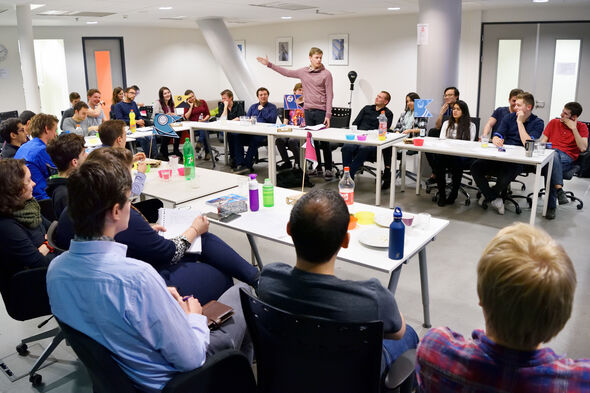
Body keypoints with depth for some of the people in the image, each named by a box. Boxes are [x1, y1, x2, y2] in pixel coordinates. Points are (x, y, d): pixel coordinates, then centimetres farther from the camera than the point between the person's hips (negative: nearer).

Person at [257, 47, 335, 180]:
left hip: (321, 111, -5)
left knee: (324, 142, -2)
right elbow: (286, 72, 21)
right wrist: (269, 64, 20)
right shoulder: (303, 72, 9)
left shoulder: (326, 74, -4)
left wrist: (328, 115, -14)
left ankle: (328, 169, 6)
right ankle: (316, 167, 18)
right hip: (308, 111, 5)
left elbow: (329, 95, -7)